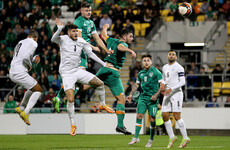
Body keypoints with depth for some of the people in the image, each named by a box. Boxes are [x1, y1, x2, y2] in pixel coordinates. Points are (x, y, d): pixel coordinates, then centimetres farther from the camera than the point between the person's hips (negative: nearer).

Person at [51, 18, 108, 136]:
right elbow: (53, 39, -30)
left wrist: (103, 64, 14)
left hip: (78, 71, 5)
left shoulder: (81, 41, 3)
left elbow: (90, 53, 13)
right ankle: (72, 125, 2)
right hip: (67, 74, -5)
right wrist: (59, 29, -47)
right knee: (70, 100, -14)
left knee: (100, 83, -3)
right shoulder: (63, 39, -9)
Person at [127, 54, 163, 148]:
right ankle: (136, 138, 2)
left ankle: (151, 140, 11)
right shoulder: (141, 73, 12)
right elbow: (137, 84, 25)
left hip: (153, 98, -4)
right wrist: (131, 94, 16)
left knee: (152, 119, -2)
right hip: (143, 97, 4)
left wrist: (156, 94, -16)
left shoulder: (156, 72, -4)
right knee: (139, 116, -4)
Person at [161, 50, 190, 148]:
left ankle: (185, 138, -2)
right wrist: (164, 85, 5)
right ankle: (171, 137, 14)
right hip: (167, 94, 7)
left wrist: (171, 89, -19)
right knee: (165, 116, 1)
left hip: (176, 93, -7)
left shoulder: (178, 67, -6)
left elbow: (182, 82, -11)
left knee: (177, 116, -11)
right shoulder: (165, 68, 17)